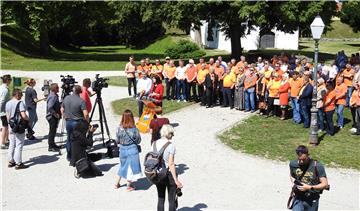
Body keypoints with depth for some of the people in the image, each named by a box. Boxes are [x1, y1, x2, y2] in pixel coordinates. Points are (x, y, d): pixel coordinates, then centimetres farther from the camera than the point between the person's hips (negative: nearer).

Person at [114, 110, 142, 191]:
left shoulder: (119, 128, -10)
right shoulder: (134, 129, -15)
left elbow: (117, 141, -1)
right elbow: (138, 141, -4)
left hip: (122, 149, 3)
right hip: (132, 149, -3)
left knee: (123, 166, 22)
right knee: (131, 166, 11)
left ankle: (117, 183, 31)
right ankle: (129, 185, 20)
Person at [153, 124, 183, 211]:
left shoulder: (155, 144, -1)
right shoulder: (171, 145, -16)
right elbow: (171, 164, -18)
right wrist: (176, 180, -14)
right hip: (169, 174, -5)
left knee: (160, 199, 16)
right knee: (172, 200, 9)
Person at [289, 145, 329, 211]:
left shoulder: (317, 166, -14)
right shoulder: (293, 164, -4)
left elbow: (325, 184, -13)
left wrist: (309, 187, -22)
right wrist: (293, 180, -5)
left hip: (312, 200, -1)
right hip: (298, 198, 1)